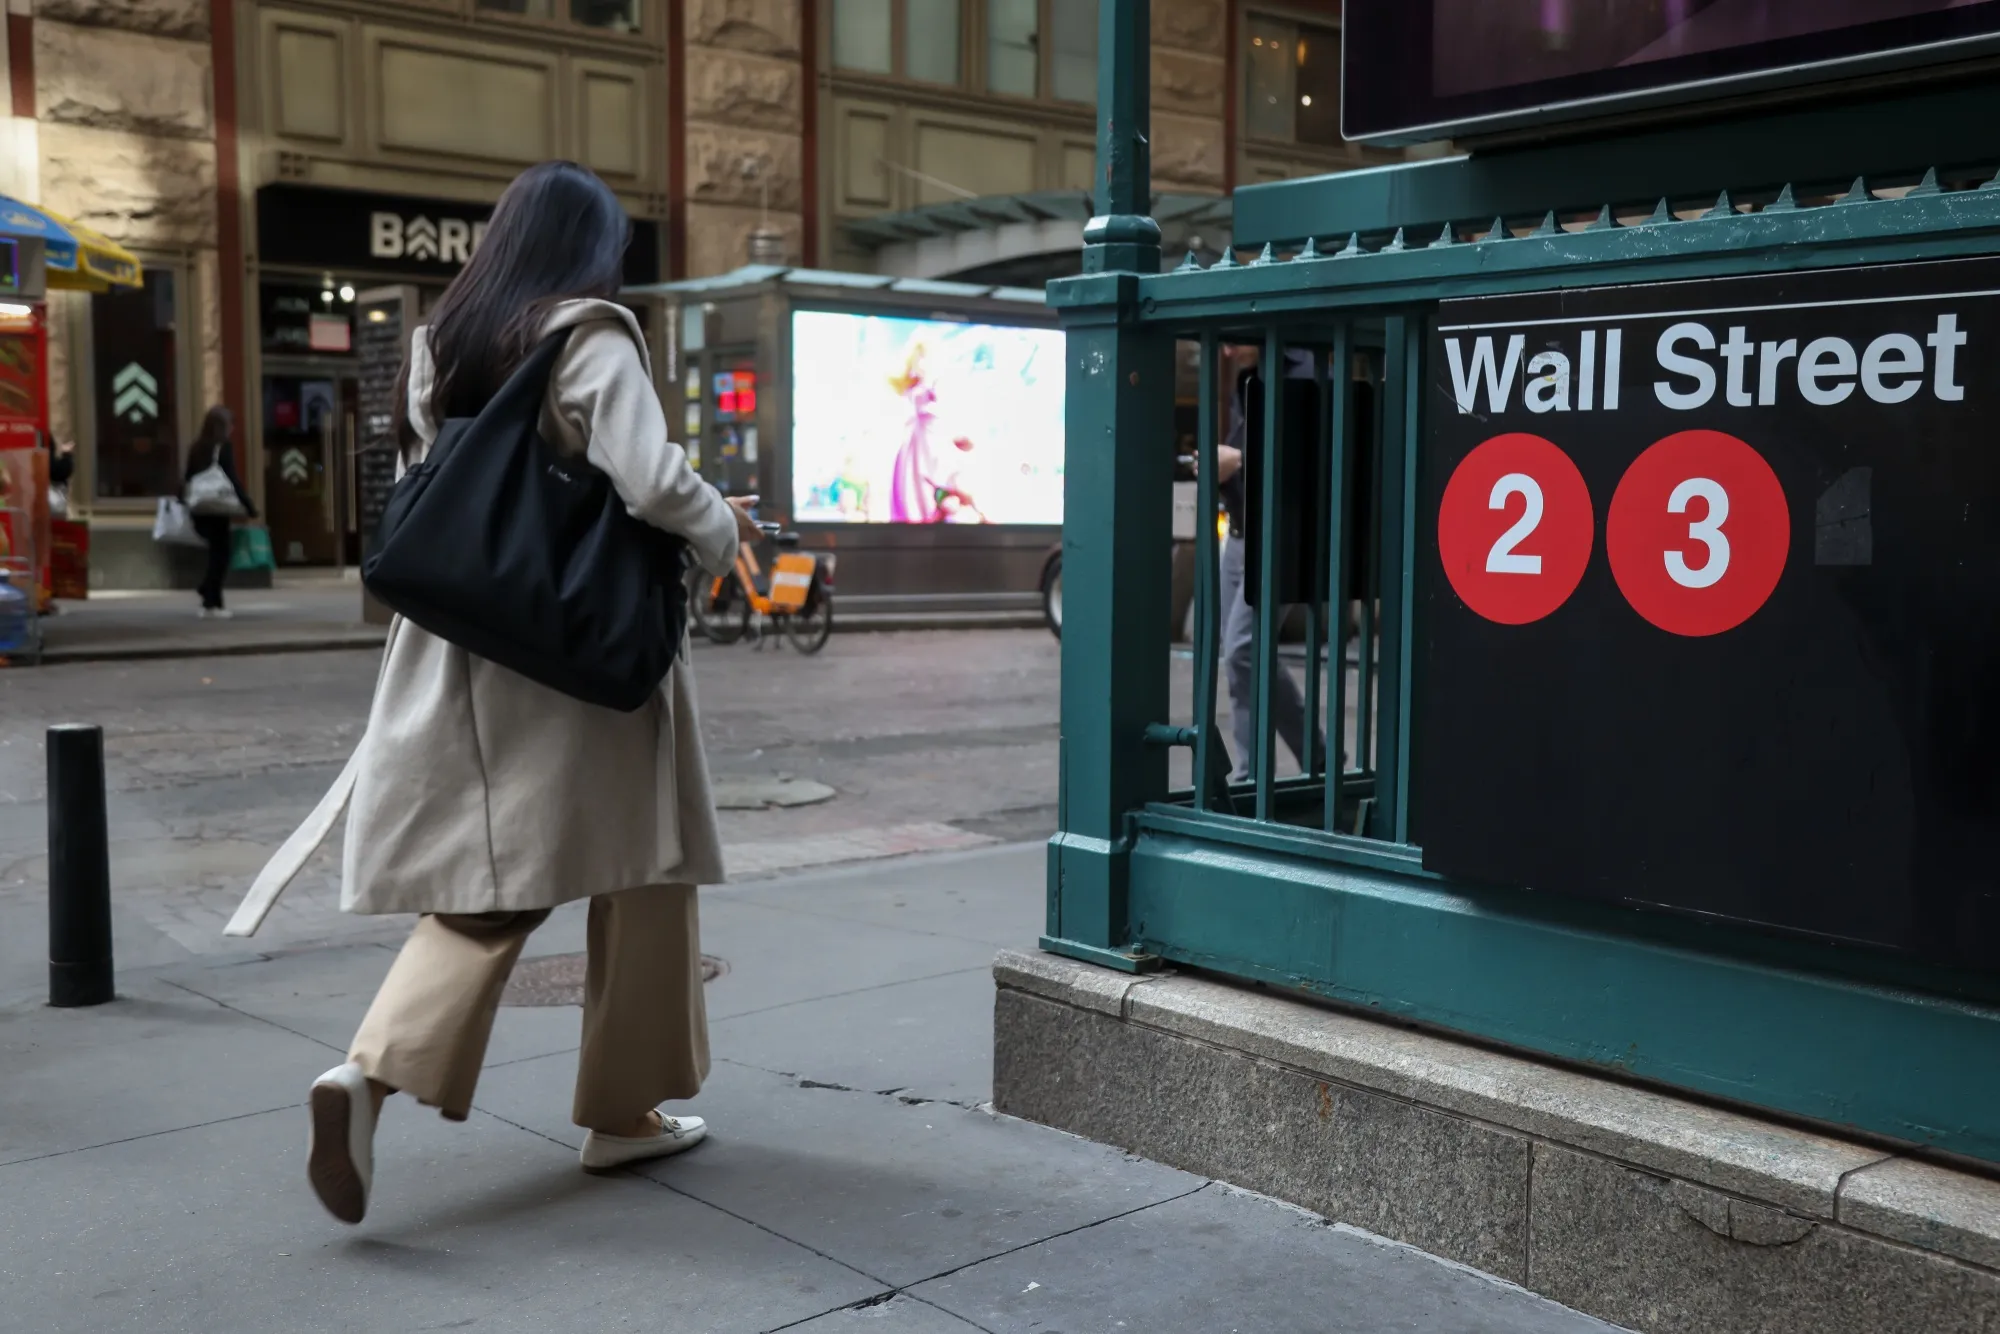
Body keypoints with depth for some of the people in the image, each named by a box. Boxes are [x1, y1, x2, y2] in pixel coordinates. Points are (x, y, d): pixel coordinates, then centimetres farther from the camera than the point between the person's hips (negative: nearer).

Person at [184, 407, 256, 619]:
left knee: (216, 553, 18)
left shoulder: (196, 448, 10)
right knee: (219, 555, 2)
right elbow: (232, 480, -14)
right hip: (218, 509, -6)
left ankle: (211, 600, 13)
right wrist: (250, 508, -13)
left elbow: (188, 478, 11)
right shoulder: (224, 447, -8)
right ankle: (211, 604, 1)